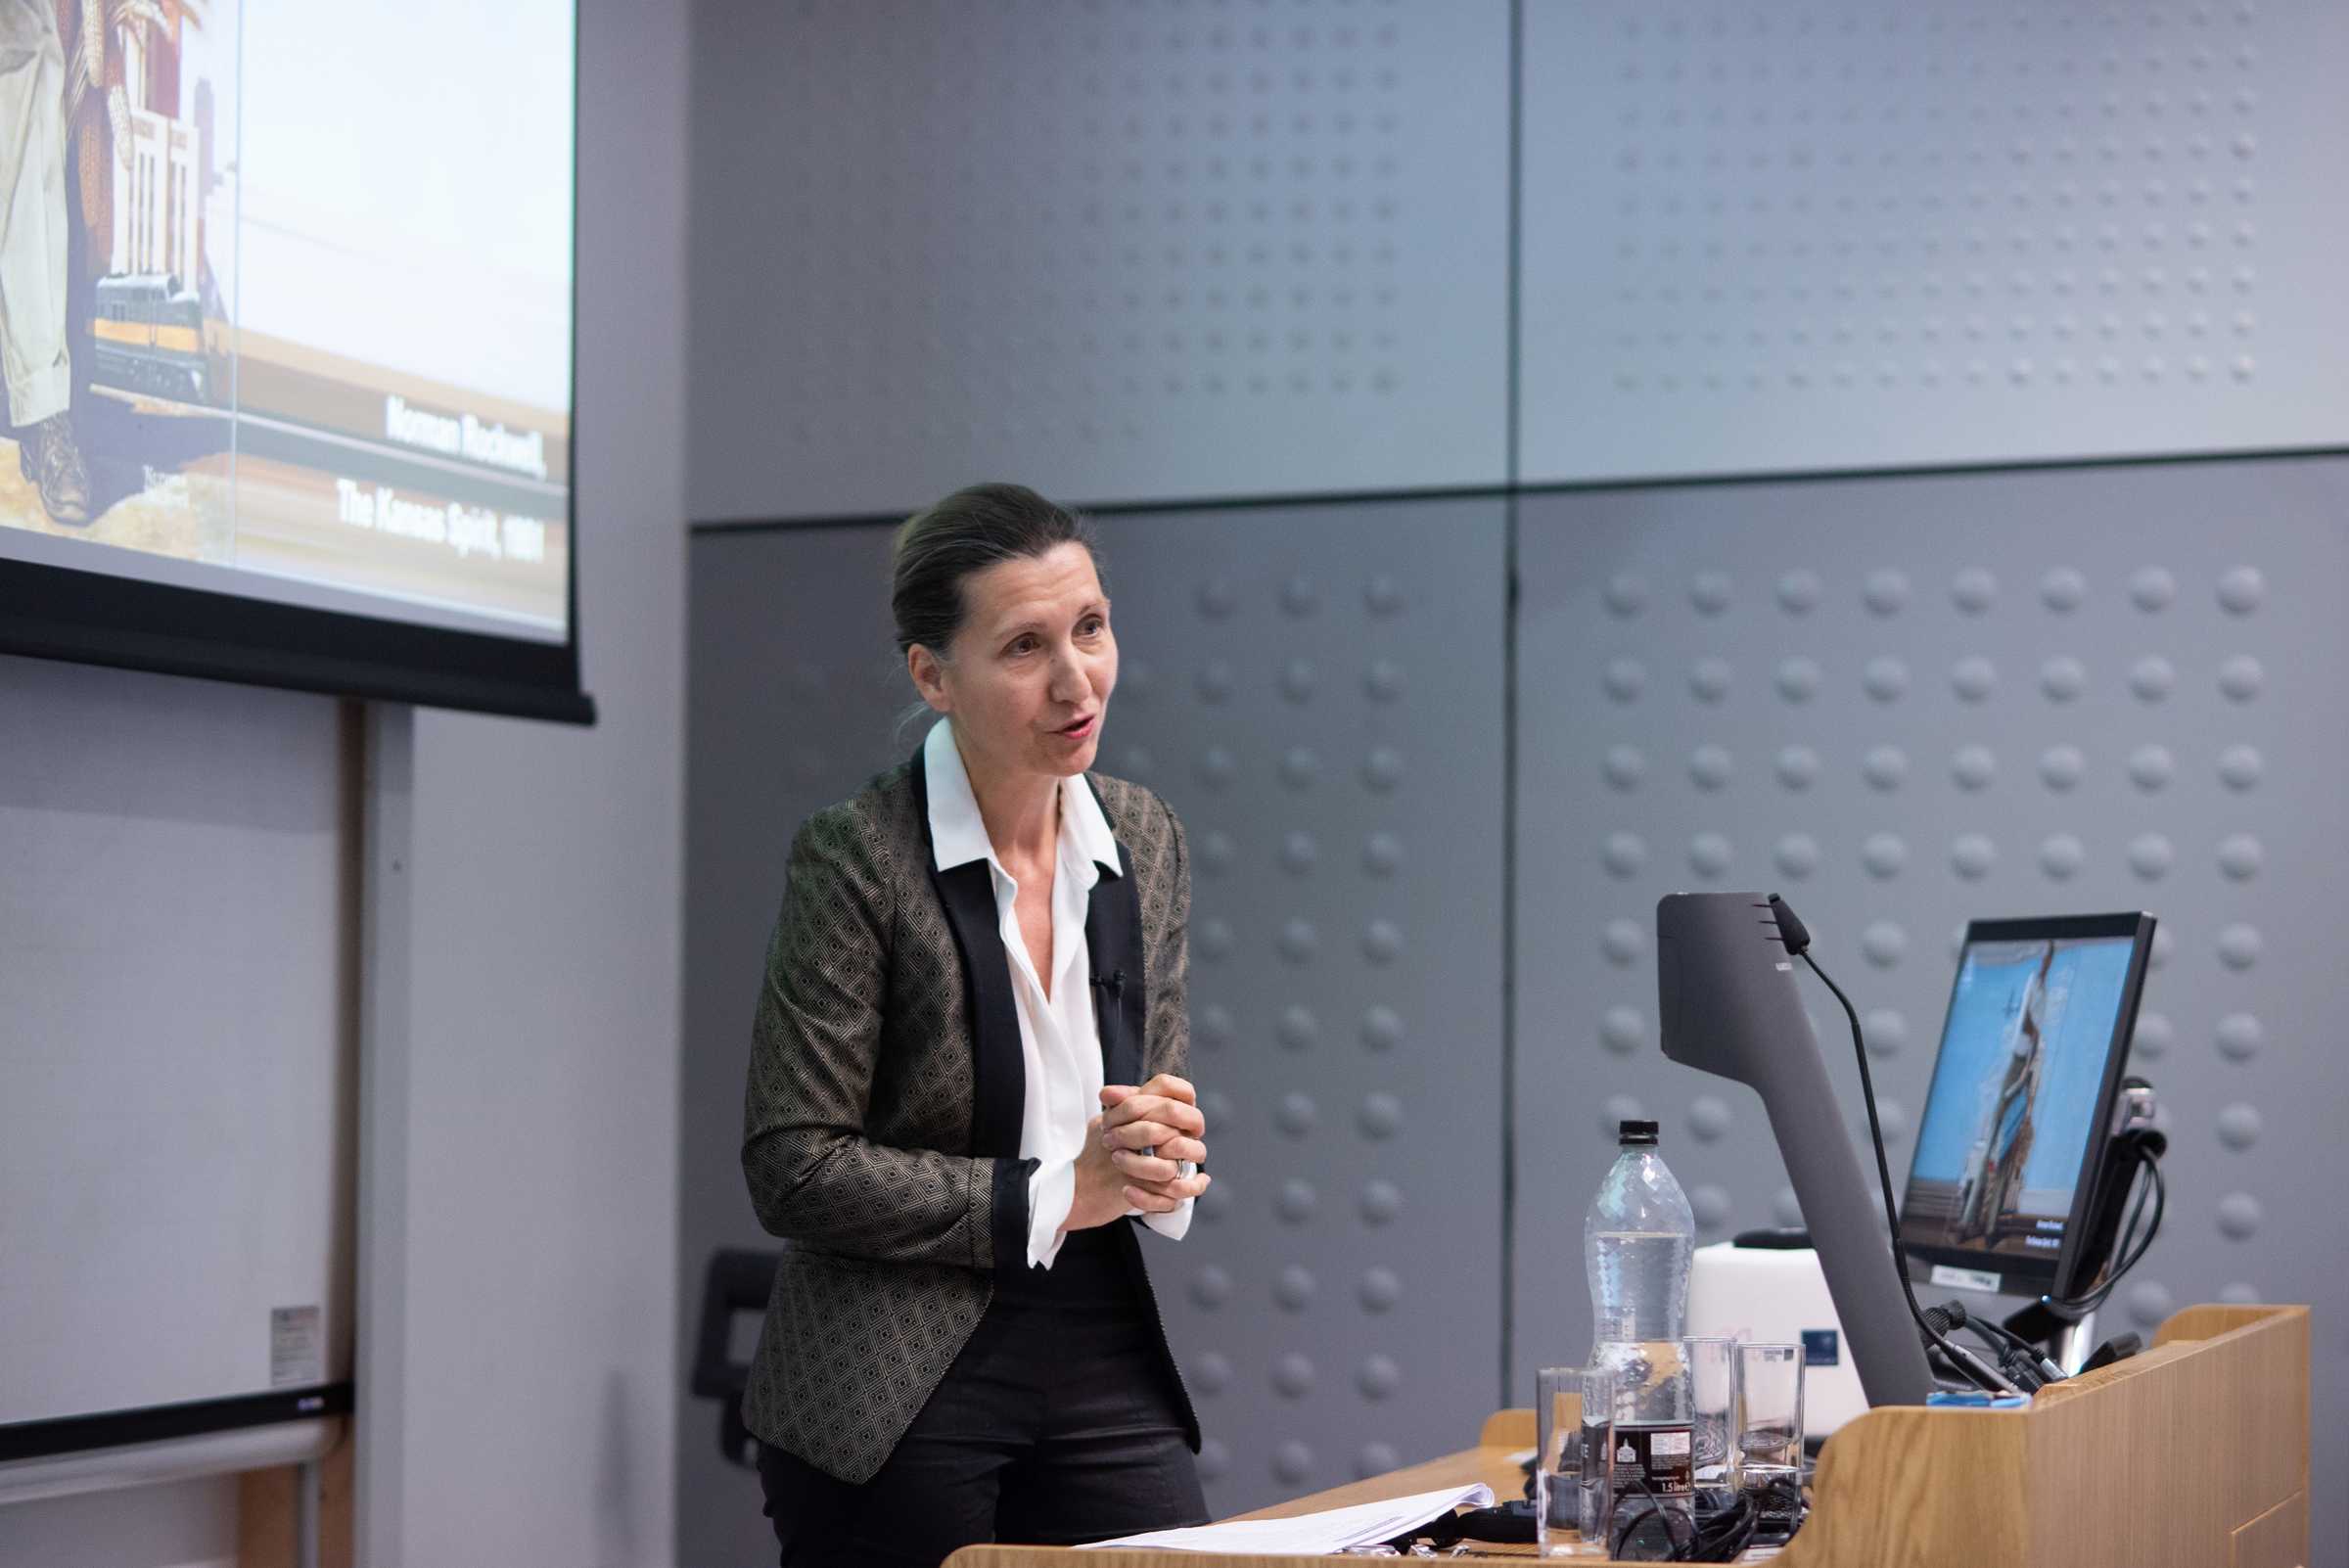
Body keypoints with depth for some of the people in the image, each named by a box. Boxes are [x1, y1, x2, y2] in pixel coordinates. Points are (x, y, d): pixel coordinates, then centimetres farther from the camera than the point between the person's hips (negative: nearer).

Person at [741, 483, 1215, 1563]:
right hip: (897, 1393, -5)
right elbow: (793, 1169, -14)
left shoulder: (1144, 839, 5)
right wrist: (1058, 1194, -17)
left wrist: (1160, 1160, -8)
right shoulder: (856, 855, -12)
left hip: (1102, 1357, 5)